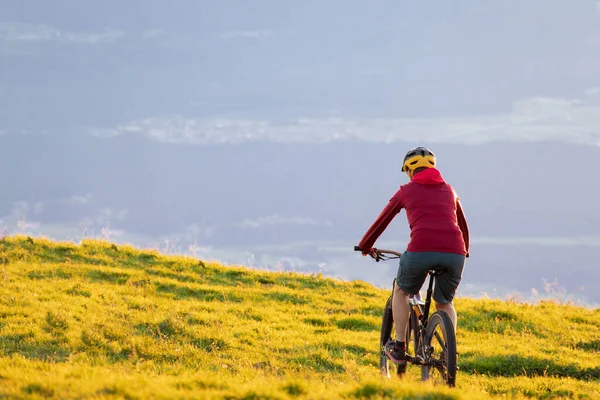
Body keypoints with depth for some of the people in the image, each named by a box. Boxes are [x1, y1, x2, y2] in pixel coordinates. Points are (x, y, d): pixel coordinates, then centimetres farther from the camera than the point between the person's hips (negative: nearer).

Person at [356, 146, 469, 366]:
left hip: (421, 250, -3)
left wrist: (365, 246, 43)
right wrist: (464, 251, 57)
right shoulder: (449, 191, 26)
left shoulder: (407, 191, 17)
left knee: (401, 291, 27)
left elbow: (381, 222, 26)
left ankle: (399, 348, 22)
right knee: (444, 303, 26)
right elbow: (463, 225, 39)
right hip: (454, 253, 3)